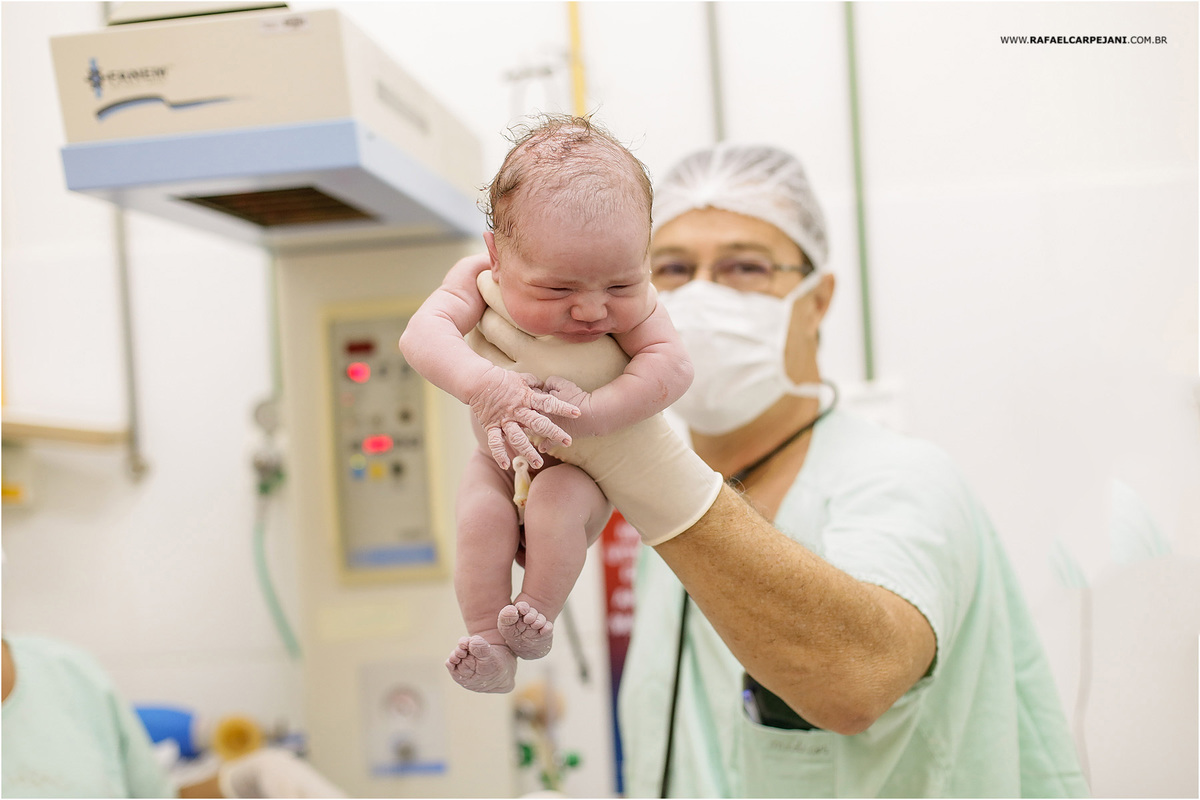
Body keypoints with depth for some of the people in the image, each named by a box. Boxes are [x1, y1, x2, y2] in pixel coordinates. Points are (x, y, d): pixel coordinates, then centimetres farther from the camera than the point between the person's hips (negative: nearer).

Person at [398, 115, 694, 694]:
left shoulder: (628, 304, -25)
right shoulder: (478, 280, -26)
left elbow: (672, 366, -33)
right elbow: (421, 335, -41)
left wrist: (595, 409, -46)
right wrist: (484, 386, -59)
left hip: (579, 466, -1)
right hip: (501, 458, 1)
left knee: (557, 505, -30)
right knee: (480, 515, -25)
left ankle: (538, 613, -11)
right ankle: (488, 641, -13)